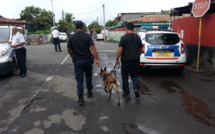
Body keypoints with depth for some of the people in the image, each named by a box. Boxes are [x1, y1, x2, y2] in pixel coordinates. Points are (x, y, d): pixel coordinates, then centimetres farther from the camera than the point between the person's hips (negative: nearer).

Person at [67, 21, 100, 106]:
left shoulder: (71, 37, -1)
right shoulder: (87, 36, -5)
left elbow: (69, 50, 4)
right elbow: (93, 48, -14)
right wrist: (97, 59, -14)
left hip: (77, 61, 0)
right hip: (87, 60, 0)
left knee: (79, 79, 3)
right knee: (88, 76, 21)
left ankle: (80, 98, 1)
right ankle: (89, 92, 33)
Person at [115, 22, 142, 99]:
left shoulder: (124, 37, -11)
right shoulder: (137, 37, 5)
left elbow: (120, 50, -16)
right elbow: (140, 49, 13)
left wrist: (117, 59, -6)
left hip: (126, 61, -4)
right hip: (135, 60, 4)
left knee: (125, 77, 9)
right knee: (134, 75, 20)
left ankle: (126, 94, 16)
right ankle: (136, 88, -1)